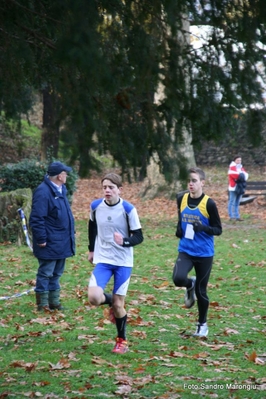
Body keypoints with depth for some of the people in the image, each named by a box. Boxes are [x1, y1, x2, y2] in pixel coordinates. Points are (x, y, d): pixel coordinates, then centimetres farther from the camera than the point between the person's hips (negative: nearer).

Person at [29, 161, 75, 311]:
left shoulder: (60, 189, 11)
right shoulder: (43, 192, -20)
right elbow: (37, 218, -22)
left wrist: (71, 233, 17)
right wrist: (41, 239, -20)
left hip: (61, 242, 9)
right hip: (49, 243, -9)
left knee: (56, 273, 17)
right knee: (45, 273, 0)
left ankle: (54, 301, 26)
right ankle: (42, 304, 8)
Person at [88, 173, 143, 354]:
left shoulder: (128, 209, -13)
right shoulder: (95, 206, -4)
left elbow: (139, 237, -9)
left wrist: (124, 241, -29)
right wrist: (91, 249, 20)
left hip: (123, 262, -2)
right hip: (103, 260, 2)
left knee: (118, 304, 0)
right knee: (94, 297, -18)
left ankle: (122, 341, 23)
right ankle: (111, 301, 19)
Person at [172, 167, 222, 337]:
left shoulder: (209, 203, -12)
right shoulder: (181, 198, -1)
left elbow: (218, 229, -7)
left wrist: (203, 228, -26)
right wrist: (179, 229, 1)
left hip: (204, 253, -2)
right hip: (185, 251, 2)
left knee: (201, 291, 6)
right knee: (178, 278, -25)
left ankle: (202, 324, 29)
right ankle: (190, 285, 13)